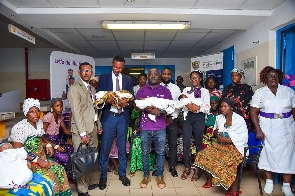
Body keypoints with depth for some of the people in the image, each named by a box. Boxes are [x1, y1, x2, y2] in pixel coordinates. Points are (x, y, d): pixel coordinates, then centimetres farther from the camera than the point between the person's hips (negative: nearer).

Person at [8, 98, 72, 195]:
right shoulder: (19, 128, -18)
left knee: (60, 169, -11)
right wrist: (37, 160, -24)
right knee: (49, 174, -24)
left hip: (41, 157, 7)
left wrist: (48, 145, 1)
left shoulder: (40, 123, 5)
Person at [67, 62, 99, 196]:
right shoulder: (75, 88, -8)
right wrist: (83, 133, -17)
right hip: (81, 129, -7)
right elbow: (76, 112, -14)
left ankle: (87, 183, 29)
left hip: (93, 127, 7)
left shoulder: (92, 88, 16)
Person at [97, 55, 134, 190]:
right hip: (109, 117, -1)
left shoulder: (128, 80, 7)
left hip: (123, 117, 2)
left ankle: (122, 174, 29)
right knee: (105, 148, 3)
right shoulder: (103, 78, 3)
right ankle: (103, 176, 21)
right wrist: (106, 100, -22)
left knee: (122, 147, 13)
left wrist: (126, 103, -16)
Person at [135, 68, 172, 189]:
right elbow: (136, 105, 2)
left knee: (160, 153, 7)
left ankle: (159, 176, 23)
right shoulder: (142, 90, 9)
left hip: (160, 127, 0)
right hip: (145, 127, 1)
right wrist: (146, 109, -18)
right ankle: (146, 176, 23)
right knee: (145, 152, 8)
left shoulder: (165, 91, 7)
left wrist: (159, 111, -18)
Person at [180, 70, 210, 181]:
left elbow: (207, 108, -4)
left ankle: (197, 170, 19)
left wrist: (197, 107, -17)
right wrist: (189, 106, -14)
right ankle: (187, 168, 17)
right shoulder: (186, 90, 12)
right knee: (186, 144, 1)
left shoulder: (205, 91, 4)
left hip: (199, 118, -2)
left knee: (198, 144, 7)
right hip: (187, 117, 2)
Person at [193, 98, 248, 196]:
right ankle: (209, 180, 3)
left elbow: (244, 137, -14)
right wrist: (215, 132, -7)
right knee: (205, 154, -14)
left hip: (236, 146, -6)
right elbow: (215, 133, 18)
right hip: (221, 145, 6)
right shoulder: (219, 118, 7)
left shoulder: (239, 119, -10)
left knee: (227, 160, -33)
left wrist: (228, 140, -22)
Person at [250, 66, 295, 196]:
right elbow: (253, 112, -5)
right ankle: (269, 181, 24)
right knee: (268, 153, 7)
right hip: (267, 128, -1)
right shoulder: (260, 92, -1)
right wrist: (258, 130, -11)